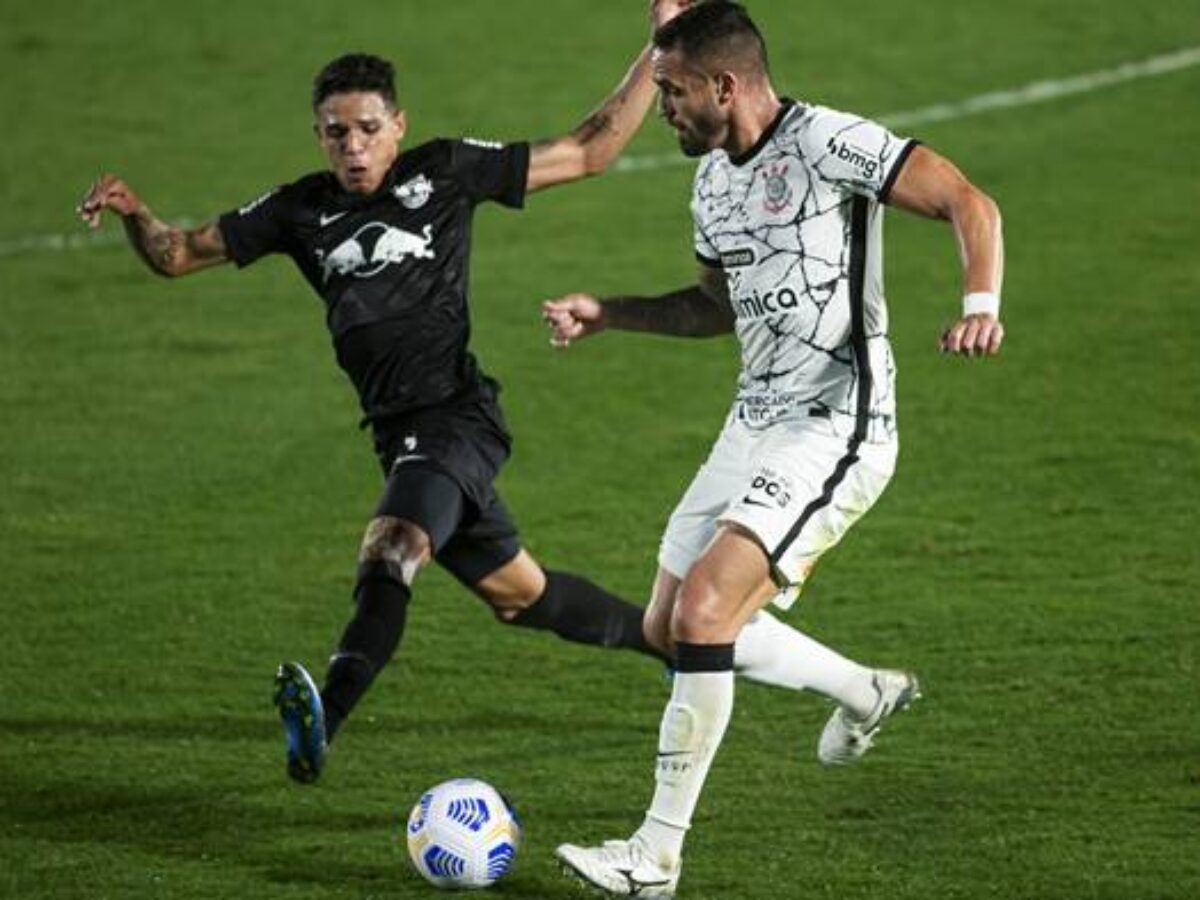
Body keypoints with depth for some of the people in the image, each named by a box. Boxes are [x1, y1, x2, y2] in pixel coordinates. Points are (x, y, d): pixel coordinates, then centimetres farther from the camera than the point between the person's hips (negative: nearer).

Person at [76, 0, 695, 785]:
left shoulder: (444, 173, -1)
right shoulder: (301, 211, 10)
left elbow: (589, 152, 5)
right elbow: (180, 254, 12)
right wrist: (134, 213, -10)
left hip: (458, 417, -6)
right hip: (400, 431, 7)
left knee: (392, 553, -32)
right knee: (518, 592, 19)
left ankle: (325, 719, -50)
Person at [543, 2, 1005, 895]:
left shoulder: (828, 143, -15)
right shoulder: (713, 178, 12)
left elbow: (970, 203, -19)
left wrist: (981, 304, -35)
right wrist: (606, 314, 15)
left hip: (836, 429, -10)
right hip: (755, 424, 10)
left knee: (702, 610, -21)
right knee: (671, 628, 13)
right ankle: (864, 693, 36)